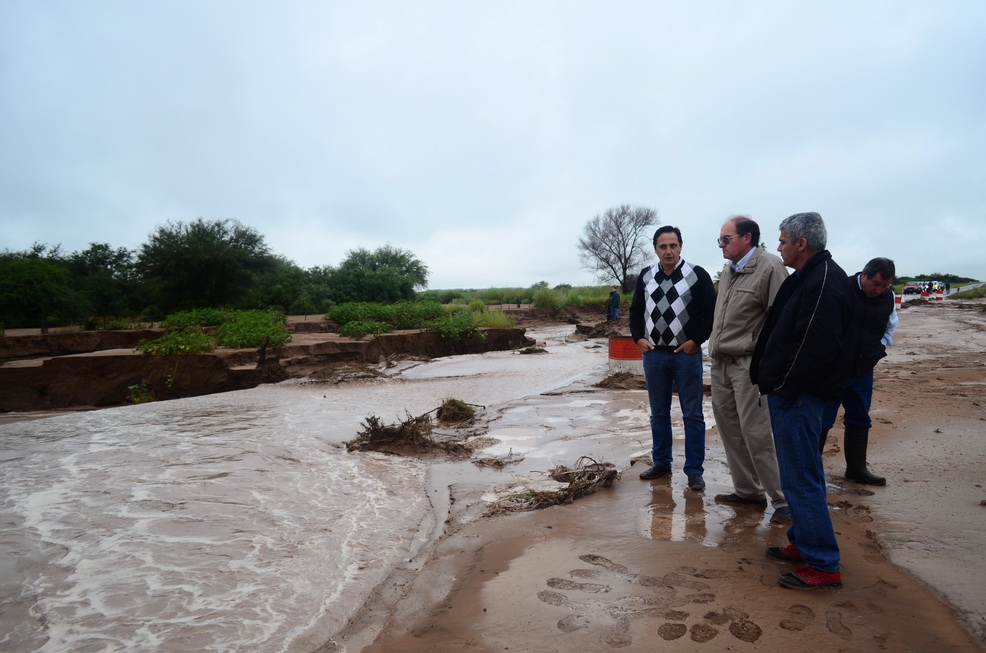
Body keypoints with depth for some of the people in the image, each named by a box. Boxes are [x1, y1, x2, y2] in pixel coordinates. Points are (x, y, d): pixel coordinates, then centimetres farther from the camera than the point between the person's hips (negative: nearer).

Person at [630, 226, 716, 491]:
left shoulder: (697, 275, -4)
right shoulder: (646, 276, 8)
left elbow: (712, 312, -3)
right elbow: (636, 311, 14)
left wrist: (696, 341, -9)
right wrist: (638, 338, 1)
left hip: (686, 354, -3)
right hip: (654, 354, 4)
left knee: (692, 415, 3)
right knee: (658, 414, 12)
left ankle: (694, 470, 12)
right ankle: (661, 463, 25)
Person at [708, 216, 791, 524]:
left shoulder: (769, 267, -11)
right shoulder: (728, 271, 15)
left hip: (750, 363, -8)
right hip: (721, 363, 8)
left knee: (757, 434, -6)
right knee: (730, 430, 13)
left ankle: (783, 499, 9)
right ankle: (747, 490, 27)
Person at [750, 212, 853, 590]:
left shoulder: (824, 282, -18)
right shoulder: (807, 277, 15)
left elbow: (814, 347, -25)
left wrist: (784, 388, -17)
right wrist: (771, 381, 15)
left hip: (798, 396, -11)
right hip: (788, 392, 11)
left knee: (801, 478, -4)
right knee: (799, 474, 18)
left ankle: (823, 565, 7)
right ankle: (803, 543, 31)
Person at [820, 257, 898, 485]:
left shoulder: (888, 296, 3)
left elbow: (891, 325, 22)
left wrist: (880, 347, 9)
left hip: (863, 370, 7)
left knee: (860, 419, 15)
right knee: (822, 421, -2)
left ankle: (856, 468, 29)